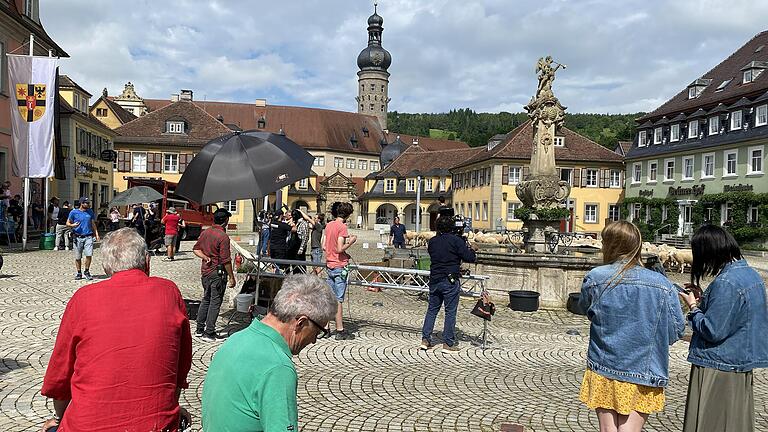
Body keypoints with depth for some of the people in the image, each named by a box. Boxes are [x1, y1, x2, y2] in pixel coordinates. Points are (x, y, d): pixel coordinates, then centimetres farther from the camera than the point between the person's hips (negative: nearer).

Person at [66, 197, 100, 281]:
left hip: (88, 237, 2)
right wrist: (73, 225, -16)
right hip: (78, 237, -1)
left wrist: (96, 234, 10)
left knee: (89, 255, -10)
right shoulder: (74, 212, 1)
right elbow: (67, 223, 6)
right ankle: (79, 273, 20)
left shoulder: (90, 211, 11)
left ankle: (87, 272, 7)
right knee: (78, 257, 5)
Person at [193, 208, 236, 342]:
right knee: (215, 302, 1)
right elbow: (225, 260, -18)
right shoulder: (223, 237, -18)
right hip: (218, 273, -8)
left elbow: (196, 249, 13)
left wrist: (205, 257, -2)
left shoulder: (205, 232, 6)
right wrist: (232, 277, -12)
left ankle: (199, 329, 25)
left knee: (206, 299, 18)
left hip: (205, 271, 8)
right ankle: (209, 333, 5)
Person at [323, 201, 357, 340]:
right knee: (338, 300, -2)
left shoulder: (328, 225, 9)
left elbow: (324, 247, 12)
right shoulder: (342, 226, -14)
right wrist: (351, 242, -6)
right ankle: (340, 331, 4)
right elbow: (339, 249, -21)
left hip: (329, 265, 7)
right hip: (340, 266, -7)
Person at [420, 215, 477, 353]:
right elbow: (470, 258, -11)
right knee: (450, 312, 2)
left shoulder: (432, 242, 7)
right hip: (451, 281, -5)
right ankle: (448, 343, 6)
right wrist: (471, 250, 11)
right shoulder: (456, 240, -8)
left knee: (432, 310, 15)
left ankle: (425, 339, 15)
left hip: (434, 280, 5)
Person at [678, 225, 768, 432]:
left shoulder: (725, 282, -22)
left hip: (717, 369, -9)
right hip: (743, 364, 9)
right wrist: (703, 298, 8)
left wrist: (693, 306, -8)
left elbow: (712, 331, -22)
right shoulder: (751, 274, 6)